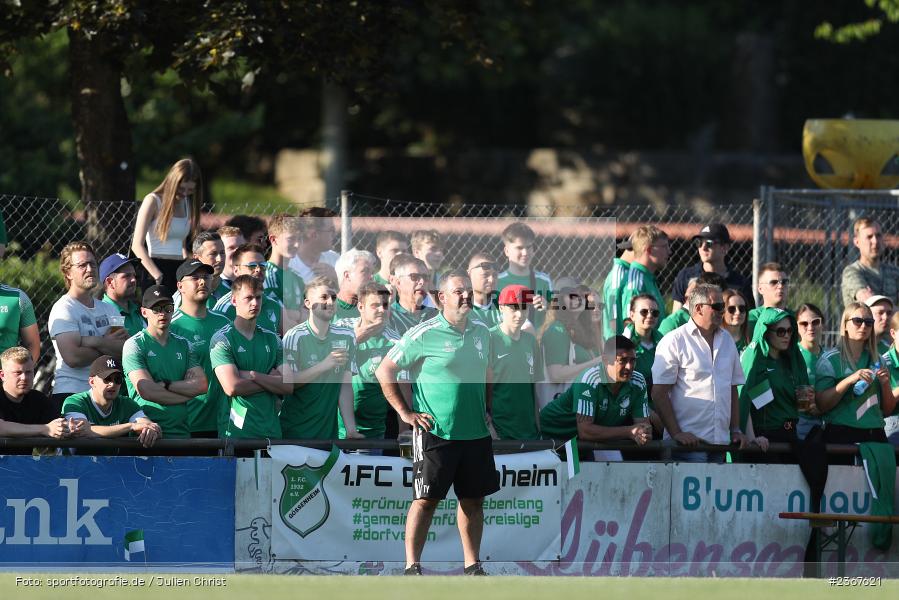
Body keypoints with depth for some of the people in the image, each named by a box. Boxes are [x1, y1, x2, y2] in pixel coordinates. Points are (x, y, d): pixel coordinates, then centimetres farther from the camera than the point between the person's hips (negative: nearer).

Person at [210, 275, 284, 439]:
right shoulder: (222, 338, -2)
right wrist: (270, 380, -3)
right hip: (236, 430, -5)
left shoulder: (272, 339, 14)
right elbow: (232, 387, -14)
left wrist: (252, 376, -9)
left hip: (271, 430, 5)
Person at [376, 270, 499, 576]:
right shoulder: (424, 335, -8)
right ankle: (412, 566, -2)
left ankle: (473, 564, 16)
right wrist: (405, 412, -6)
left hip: (476, 433, 6)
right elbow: (384, 371, -4)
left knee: (473, 500, 9)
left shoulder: (482, 333, 11)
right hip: (435, 434, -6)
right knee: (426, 500, -6)